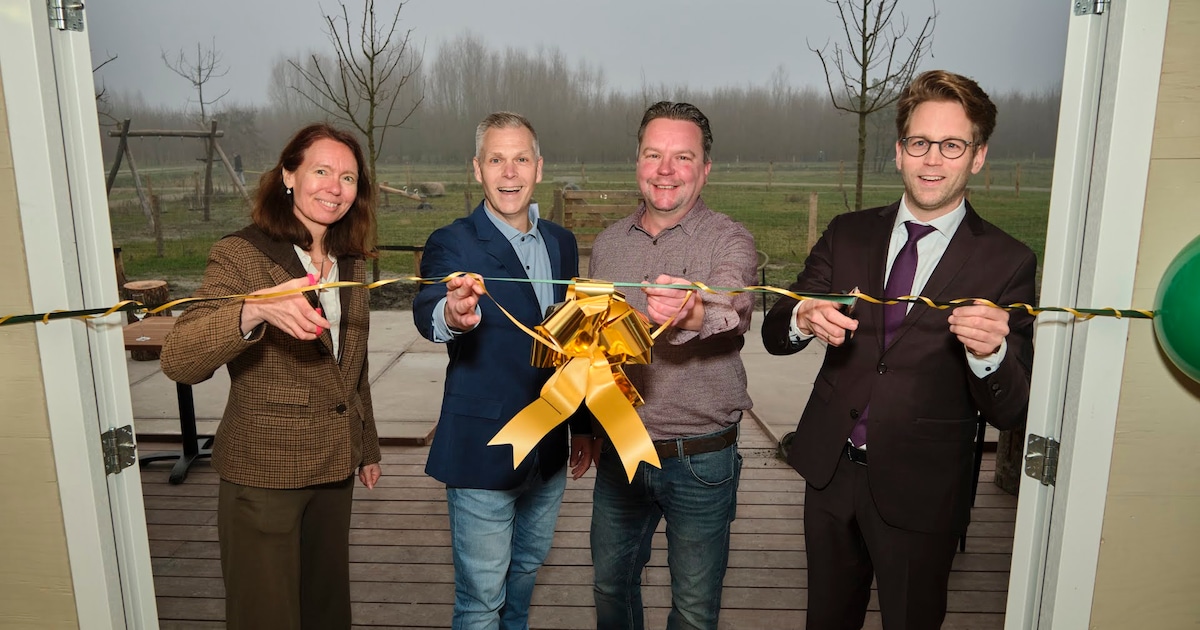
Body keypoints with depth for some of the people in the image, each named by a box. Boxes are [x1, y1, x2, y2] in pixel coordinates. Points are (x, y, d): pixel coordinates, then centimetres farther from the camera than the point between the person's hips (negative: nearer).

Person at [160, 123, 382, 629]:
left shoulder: (350, 263, 8)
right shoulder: (241, 254, -11)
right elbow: (177, 362, -24)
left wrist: (367, 448, 20)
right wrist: (254, 311, -41)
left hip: (334, 468, 6)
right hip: (263, 472, -5)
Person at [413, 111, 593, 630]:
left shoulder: (562, 243, 6)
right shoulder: (453, 245, -11)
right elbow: (427, 310, -32)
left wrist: (582, 425, 14)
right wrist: (451, 315, -55)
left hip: (549, 450, 6)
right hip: (483, 451, -5)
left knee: (527, 567, 24)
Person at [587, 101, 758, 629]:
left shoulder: (729, 241, -11)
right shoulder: (607, 243, 3)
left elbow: (733, 310, -32)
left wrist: (691, 314, -55)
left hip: (700, 460, -4)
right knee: (611, 583, 21)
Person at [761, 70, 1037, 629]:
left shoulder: (1006, 263, -9)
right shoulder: (848, 235, 1)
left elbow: (1011, 413, -10)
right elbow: (774, 335, -2)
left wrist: (991, 352, -32)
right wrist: (803, 319, -25)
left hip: (918, 495, -2)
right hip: (831, 472, 3)